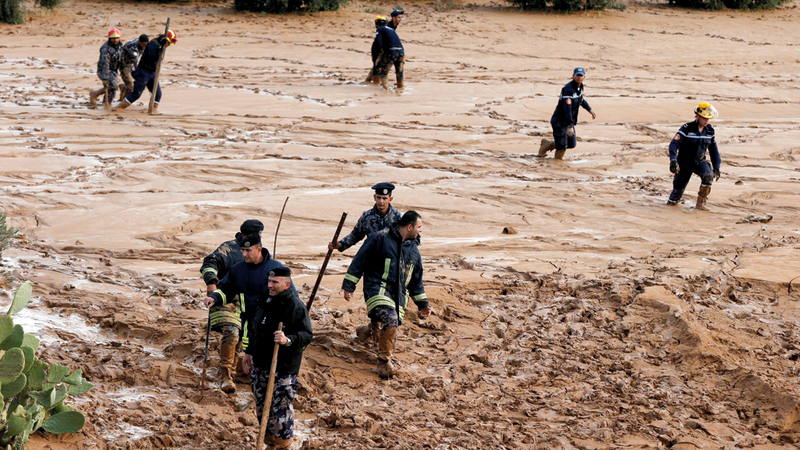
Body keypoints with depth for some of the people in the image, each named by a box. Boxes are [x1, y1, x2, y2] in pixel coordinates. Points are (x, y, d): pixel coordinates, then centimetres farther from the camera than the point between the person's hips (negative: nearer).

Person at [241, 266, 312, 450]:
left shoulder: (295, 306, -16)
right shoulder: (264, 301, 10)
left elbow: (307, 335, -20)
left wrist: (288, 340, -37)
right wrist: (249, 352, 25)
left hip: (283, 368, -8)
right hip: (260, 364, 8)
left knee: (281, 407, -3)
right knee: (262, 405, 16)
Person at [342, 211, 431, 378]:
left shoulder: (413, 249, 18)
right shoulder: (381, 238, -4)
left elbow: (416, 280, 29)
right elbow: (359, 261, -2)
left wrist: (423, 304, 28)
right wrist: (349, 286, -5)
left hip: (399, 295, 7)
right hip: (378, 288, -7)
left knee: (392, 326, -2)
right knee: (390, 319, -28)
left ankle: (385, 363, 16)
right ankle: (384, 359, -16)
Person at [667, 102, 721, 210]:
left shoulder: (710, 130, -3)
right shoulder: (687, 128, -19)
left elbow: (713, 149, 10)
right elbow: (674, 144, -26)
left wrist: (716, 167, 6)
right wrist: (673, 160, -42)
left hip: (700, 162, 3)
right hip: (685, 163, -3)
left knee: (708, 176, -28)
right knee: (679, 187, 3)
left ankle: (700, 203, -17)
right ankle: (672, 201, 39)